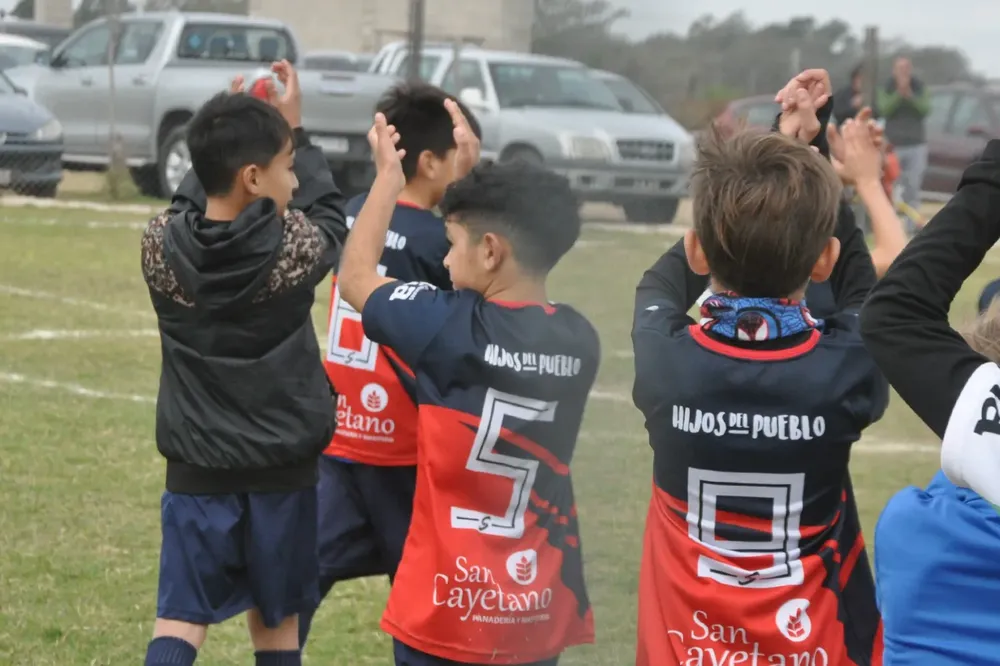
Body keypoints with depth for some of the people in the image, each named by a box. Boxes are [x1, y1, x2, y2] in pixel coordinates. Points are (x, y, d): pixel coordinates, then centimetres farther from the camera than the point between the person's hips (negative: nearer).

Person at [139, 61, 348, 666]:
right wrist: (295, 129, 11)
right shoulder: (294, 246, -15)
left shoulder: (161, 244, -9)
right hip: (283, 466, -1)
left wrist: (222, 137, 12)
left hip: (198, 468, 1)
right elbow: (331, 219, 6)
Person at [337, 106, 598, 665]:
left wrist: (388, 179, 13)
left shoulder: (451, 328, -15)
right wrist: (475, 177, 22)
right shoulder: (578, 340, -1)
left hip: (450, 609, -4)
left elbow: (355, 277, 2)